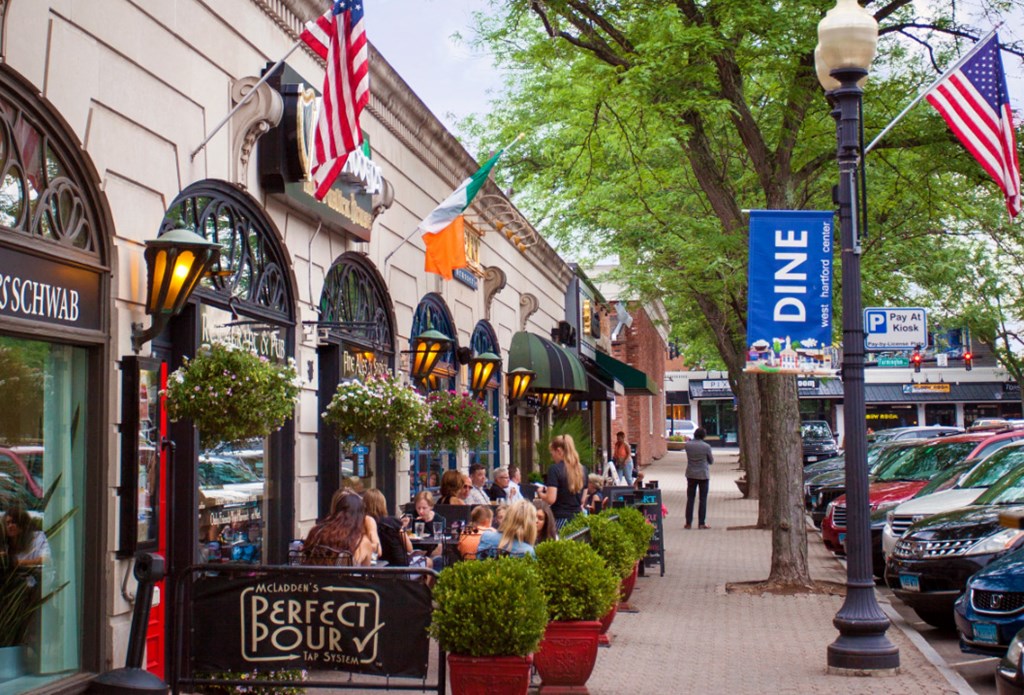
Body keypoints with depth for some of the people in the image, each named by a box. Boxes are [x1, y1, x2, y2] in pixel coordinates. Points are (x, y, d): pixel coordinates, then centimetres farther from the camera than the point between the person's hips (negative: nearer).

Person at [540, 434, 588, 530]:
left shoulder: (555, 470, -10)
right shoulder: (582, 469, 9)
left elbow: (551, 499, -14)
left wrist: (540, 493, 3)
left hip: (560, 518, -6)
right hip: (577, 518, 6)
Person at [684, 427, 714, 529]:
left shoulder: (687, 445, -5)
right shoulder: (706, 446, -12)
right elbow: (711, 461, -1)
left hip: (691, 475, 3)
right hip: (703, 475, -3)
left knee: (690, 499, 9)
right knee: (703, 499, 5)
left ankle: (688, 523, 8)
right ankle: (701, 523, 4)